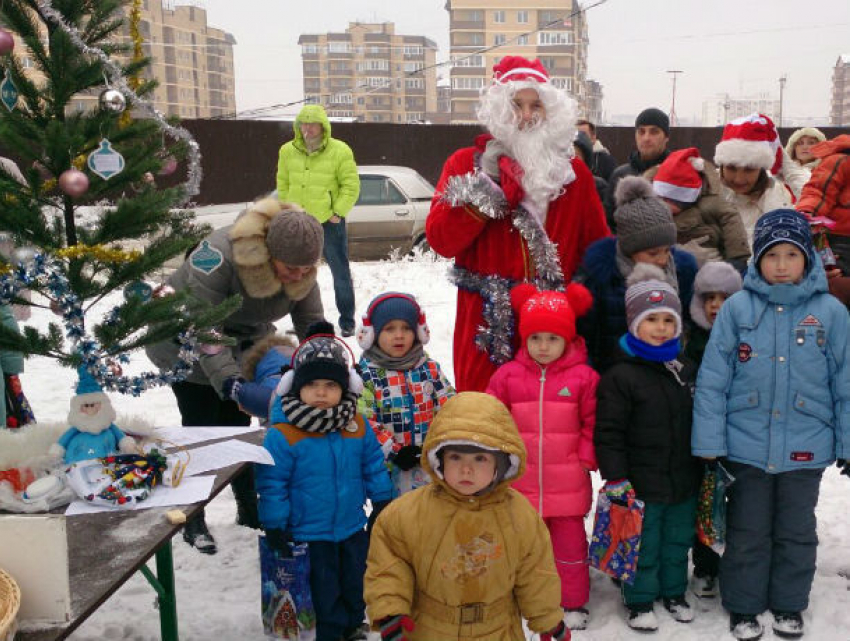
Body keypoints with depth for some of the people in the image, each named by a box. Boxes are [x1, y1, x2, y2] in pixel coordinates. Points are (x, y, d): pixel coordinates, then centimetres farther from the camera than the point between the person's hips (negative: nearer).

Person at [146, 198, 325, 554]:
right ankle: (194, 522, 13)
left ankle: (249, 511, 25)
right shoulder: (220, 256, -39)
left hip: (246, 345, 5)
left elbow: (312, 324, -13)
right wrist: (226, 378, -51)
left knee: (238, 427, 10)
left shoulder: (301, 268, -19)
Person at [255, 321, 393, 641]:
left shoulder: (358, 426, -8)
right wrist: (275, 524, -13)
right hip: (310, 534, -5)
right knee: (324, 589, 12)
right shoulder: (283, 434, -21)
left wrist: (381, 501, 10)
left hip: (353, 527, 5)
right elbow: (271, 482, -15)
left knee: (355, 579, 23)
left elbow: (373, 465, 6)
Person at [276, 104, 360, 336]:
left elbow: (351, 186, -8)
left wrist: (338, 212, -13)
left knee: (341, 273, 3)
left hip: (329, 222, -4)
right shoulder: (288, 151, 3)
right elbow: (282, 183, 13)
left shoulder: (340, 151, -9)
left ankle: (347, 322, 14)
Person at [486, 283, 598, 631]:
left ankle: (573, 604, 28)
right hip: (521, 483, 2)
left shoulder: (583, 377, -5)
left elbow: (593, 423, 2)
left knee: (570, 545, 11)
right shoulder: (507, 375, -2)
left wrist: (585, 458, -5)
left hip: (567, 484, -1)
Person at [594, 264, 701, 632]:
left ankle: (674, 592, 38)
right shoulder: (620, 377, -15)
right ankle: (639, 602, 24)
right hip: (641, 484, -6)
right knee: (643, 547, 7)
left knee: (678, 541, 20)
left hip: (684, 482, 6)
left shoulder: (687, 371, 6)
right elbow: (608, 433, -15)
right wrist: (615, 480, -17)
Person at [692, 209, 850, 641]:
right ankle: (743, 605, 31)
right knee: (747, 533, 13)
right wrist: (709, 442, -9)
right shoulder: (737, 308, -8)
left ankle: (789, 604, 37)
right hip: (746, 447, -1)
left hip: (805, 451, 1)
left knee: (797, 532, 18)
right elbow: (712, 380, -7)